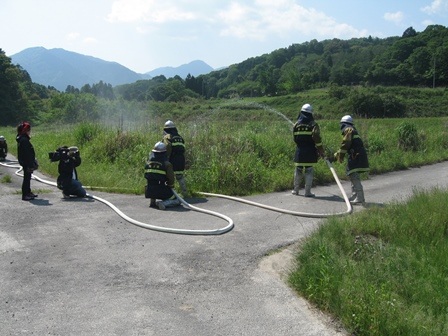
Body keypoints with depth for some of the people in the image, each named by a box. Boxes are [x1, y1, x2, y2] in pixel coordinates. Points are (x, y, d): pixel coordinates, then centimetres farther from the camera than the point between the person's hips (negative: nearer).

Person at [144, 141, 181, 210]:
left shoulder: (148, 163, 5)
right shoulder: (167, 164, -10)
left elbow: (146, 176, 15)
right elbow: (171, 178, -8)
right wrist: (171, 186, 14)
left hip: (149, 191, 5)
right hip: (161, 190, -4)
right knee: (177, 201, 14)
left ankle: (153, 202, 25)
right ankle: (163, 203, -14)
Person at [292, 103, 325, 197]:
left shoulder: (296, 124, 7)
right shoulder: (313, 124, -4)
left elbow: (295, 138, 12)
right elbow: (317, 138, -12)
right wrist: (321, 151, -7)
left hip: (299, 151, 3)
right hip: (310, 152, -3)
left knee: (298, 171, 12)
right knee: (309, 172, 2)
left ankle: (296, 190, 18)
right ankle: (307, 192, 2)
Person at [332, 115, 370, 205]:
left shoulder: (349, 130, -2)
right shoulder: (353, 131, 29)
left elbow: (345, 145, -13)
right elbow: (343, 147, 32)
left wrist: (340, 157, -10)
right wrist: (334, 157, 32)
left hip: (355, 156, -10)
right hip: (357, 157, 10)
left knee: (355, 177, -12)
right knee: (353, 176, 18)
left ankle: (360, 199, -15)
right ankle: (354, 196, 25)